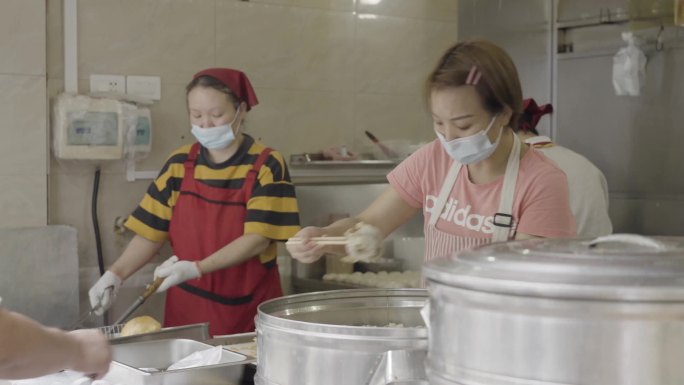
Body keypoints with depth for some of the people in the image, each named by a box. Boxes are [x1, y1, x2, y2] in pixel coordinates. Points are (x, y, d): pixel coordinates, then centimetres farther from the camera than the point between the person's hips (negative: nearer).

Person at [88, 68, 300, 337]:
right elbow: (151, 232, 4)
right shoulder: (179, 164, 3)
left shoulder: (266, 166, -8)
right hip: (187, 307, 3)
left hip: (250, 309, -3)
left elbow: (258, 238, -15)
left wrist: (197, 268, -25)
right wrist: (116, 274, -12)